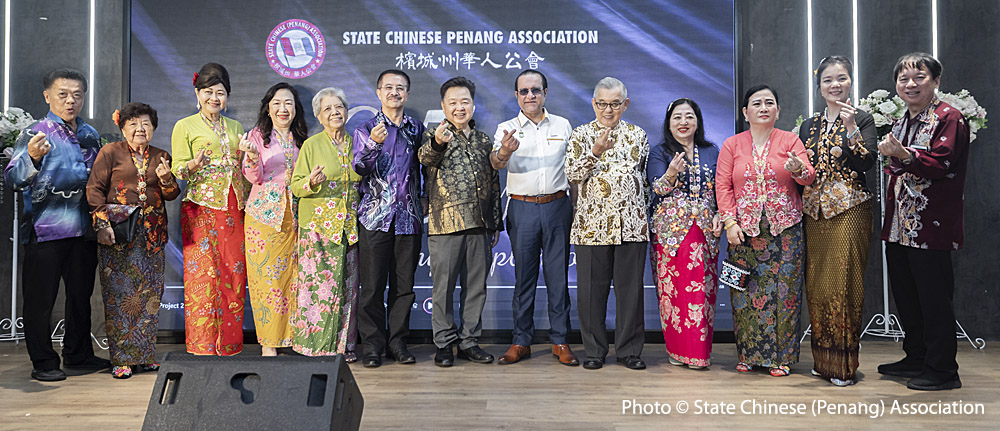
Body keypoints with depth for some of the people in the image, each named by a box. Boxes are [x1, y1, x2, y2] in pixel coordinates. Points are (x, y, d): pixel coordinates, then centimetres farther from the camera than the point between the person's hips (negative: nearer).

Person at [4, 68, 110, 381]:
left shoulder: (90, 134, 11)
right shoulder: (34, 134, -6)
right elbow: (13, 179, -17)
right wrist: (32, 158, -36)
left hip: (83, 228, 6)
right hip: (45, 229, -5)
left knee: (81, 293, 14)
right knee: (41, 298, 2)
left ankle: (78, 354, 27)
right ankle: (43, 362, 14)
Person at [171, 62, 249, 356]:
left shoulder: (236, 128, 19)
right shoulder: (185, 126, 7)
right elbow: (177, 169, -1)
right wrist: (195, 164, -20)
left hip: (234, 210, 4)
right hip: (201, 209, -4)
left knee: (234, 275, 1)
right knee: (203, 276, -8)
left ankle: (229, 347, 9)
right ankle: (203, 348, -1)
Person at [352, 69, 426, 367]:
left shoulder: (416, 129, 13)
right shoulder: (366, 130, 5)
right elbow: (360, 168, -8)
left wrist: (423, 202, 9)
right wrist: (373, 144, -24)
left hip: (408, 217, 2)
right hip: (375, 216, -2)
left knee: (404, 283, 6)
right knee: (373, 284, 0)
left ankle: (398, 342, 17)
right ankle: (372, 343, 11)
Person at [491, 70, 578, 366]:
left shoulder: (562, 125, 10)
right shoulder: (507, 128, 3)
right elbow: (496, 162, -16)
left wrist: (574, 205, 9)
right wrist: (504, 152, -39)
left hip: (557, 206, 1)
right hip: (522, 208, -1)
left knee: (558, 275, 4)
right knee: (524, 275, 4)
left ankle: (560, 341, 14)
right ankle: (521, 342, 14)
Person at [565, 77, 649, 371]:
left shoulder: (638, 135, 12)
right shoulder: (581, 135, 6)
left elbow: (646, 177, 17)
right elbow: (572, 173, -7)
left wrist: (645, 212, 10)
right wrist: (596, 151, -21)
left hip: (631, 223, 1)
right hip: (592, 223, -1)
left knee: (631, 287, 4)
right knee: (592, 287, 3)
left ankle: (629, 350, 16)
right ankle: (594, 350, 16)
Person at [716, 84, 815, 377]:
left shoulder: (790, 141, 6)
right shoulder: (731, 145, 8)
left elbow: (809, 177, -3)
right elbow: (723, 185, 3)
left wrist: (798, 169, -27)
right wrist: (729, 222, -6)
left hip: (785, 229, 0)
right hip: (744, 230, 1)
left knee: (783, 291, 0)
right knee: (746, 292, 1)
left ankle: (780, 357, 10)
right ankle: (749, 355, 12)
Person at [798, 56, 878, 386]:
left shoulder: (862, 120, 3)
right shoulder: (809, 126, 15)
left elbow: (867, 163, -11)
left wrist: (851, 127, -19)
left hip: (849, 210, -4)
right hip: (815, 212, 5)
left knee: (844, 284, -7)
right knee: (816, 285, 5)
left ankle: (845, 363, 2)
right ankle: (823, 359, 16)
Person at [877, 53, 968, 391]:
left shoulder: (949, 118, -6)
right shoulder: (902, 121, 18)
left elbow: (940, 162, -21)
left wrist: (903, 155, -35)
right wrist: (890, 154, 10)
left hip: (931, 225, -8)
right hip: (899, 224, 9)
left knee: (934, 296, -3)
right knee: (904, 293, 14)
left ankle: (942, 369, 7)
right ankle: (916, 359, 27)